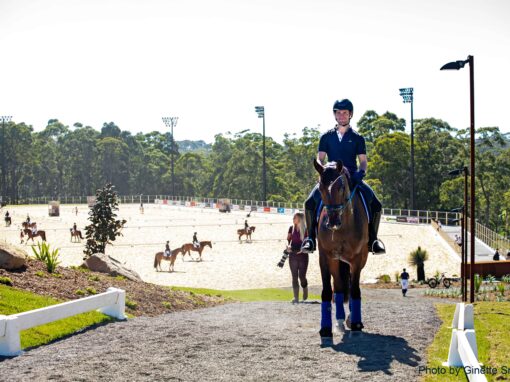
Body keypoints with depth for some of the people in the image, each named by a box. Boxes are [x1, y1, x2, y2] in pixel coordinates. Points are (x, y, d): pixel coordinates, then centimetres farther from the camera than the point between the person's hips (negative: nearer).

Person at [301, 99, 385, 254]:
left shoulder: (357, 138, 9)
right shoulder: (326, 137, 10)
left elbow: (363, 160, 4)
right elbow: (319, 159, 6)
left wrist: (361, 172, -18)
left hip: (353, 178, 0)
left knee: (376, 204, -20)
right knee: (310, 202, -24)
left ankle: (372, 239, -4)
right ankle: (311, 237, -9)